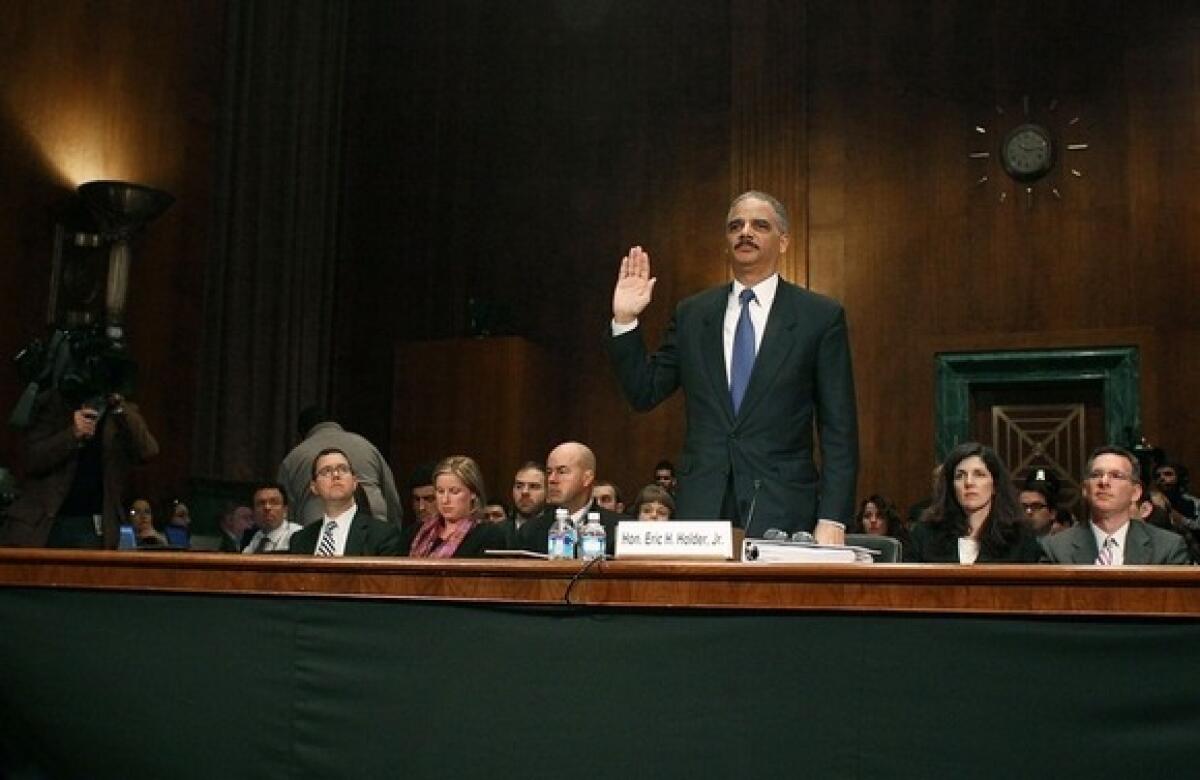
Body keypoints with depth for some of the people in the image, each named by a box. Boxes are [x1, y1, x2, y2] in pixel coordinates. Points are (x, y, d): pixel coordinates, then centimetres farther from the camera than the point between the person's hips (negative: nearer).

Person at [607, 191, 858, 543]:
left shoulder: (821, 316, 1)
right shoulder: (692, 314, 10)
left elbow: (839, 430, -1)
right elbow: (644, 393, 12)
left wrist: (832, 521, -9)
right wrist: (625, 320, 0)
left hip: (781, 513, -2)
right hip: (702, 506, 2)